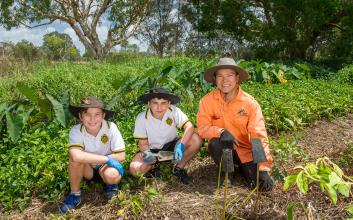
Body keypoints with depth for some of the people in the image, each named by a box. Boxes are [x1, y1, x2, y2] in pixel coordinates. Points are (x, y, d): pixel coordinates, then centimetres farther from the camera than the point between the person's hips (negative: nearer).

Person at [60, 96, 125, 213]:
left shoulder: (111, 127, -23)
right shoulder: (76, 131, -23)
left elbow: (121, 156, -21)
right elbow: (76, 156, -41)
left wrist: (93, 160, -22)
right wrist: (106, 159, -36)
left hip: (106, 167, -1)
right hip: (87, 169, 1)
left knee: (112, 176, -35)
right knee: (76, 158, -31)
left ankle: (110, 184, 5)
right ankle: (74, 195, -8)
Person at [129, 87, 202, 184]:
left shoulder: (174, 111, -21)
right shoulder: (142, 118, -20)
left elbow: (189, 126, -28)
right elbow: (143, 143, -12)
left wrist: (181, 145, -43)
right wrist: (147, 153, -34)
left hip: (172, 146, 1)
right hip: (153, 150, 0)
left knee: (196, 139, -26)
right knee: (134, 169, -27)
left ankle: (179, 168, -3)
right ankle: (154, 166, 9)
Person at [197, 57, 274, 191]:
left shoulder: (250, 103, -16)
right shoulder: (207, 100, -14)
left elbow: (259, 137, -19)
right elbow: (202, 127, -14)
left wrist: (264, 169, -26)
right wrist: (221, 132, -36)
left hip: (245, 150, 0)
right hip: (223, 148, 0)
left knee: (262, 183, -17)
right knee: (216, 142, -34)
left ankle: (242, 166, 17)